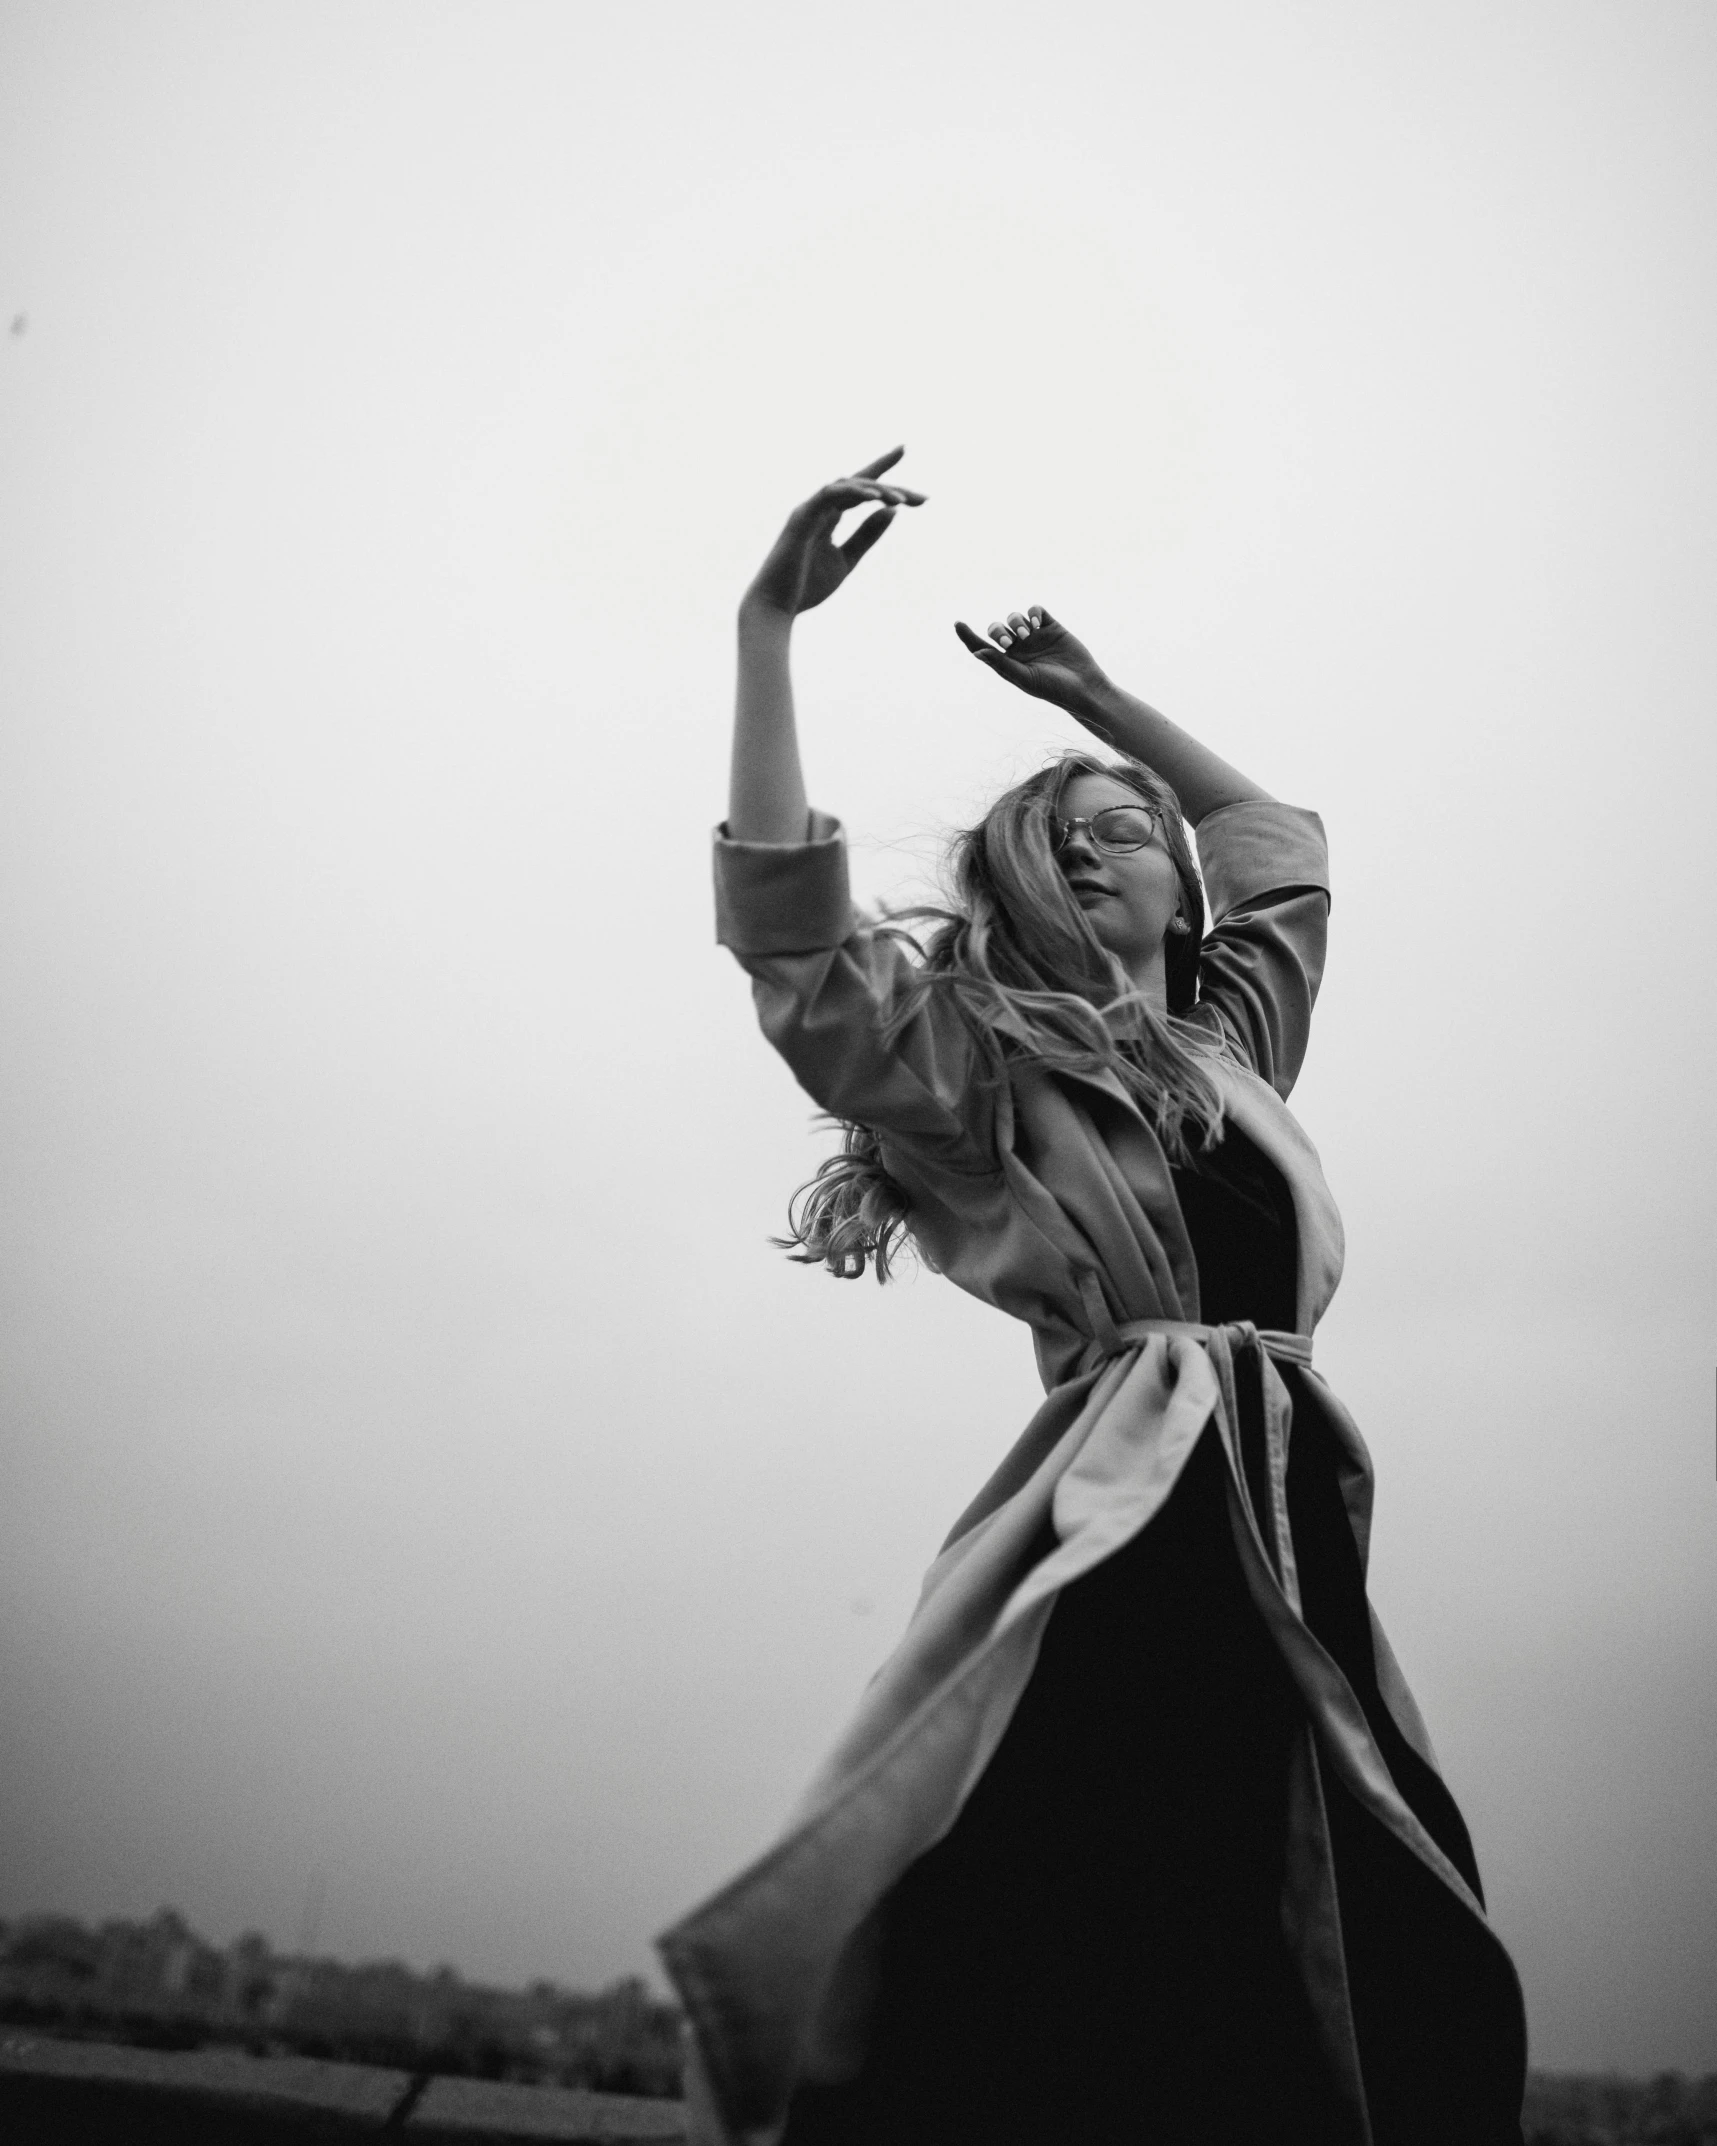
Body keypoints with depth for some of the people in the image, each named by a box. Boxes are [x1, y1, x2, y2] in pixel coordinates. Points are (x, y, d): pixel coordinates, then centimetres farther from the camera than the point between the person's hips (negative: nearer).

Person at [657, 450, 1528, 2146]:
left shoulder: (1227, 1044, 23)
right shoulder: (974, 1070, 6)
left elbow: (1284, 848, 39)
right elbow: (784, 921, -8)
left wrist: (1099, 701, 37)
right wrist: (765, 631, -8)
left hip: (1289, 1552, 6)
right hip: (1127, 1547, -6)